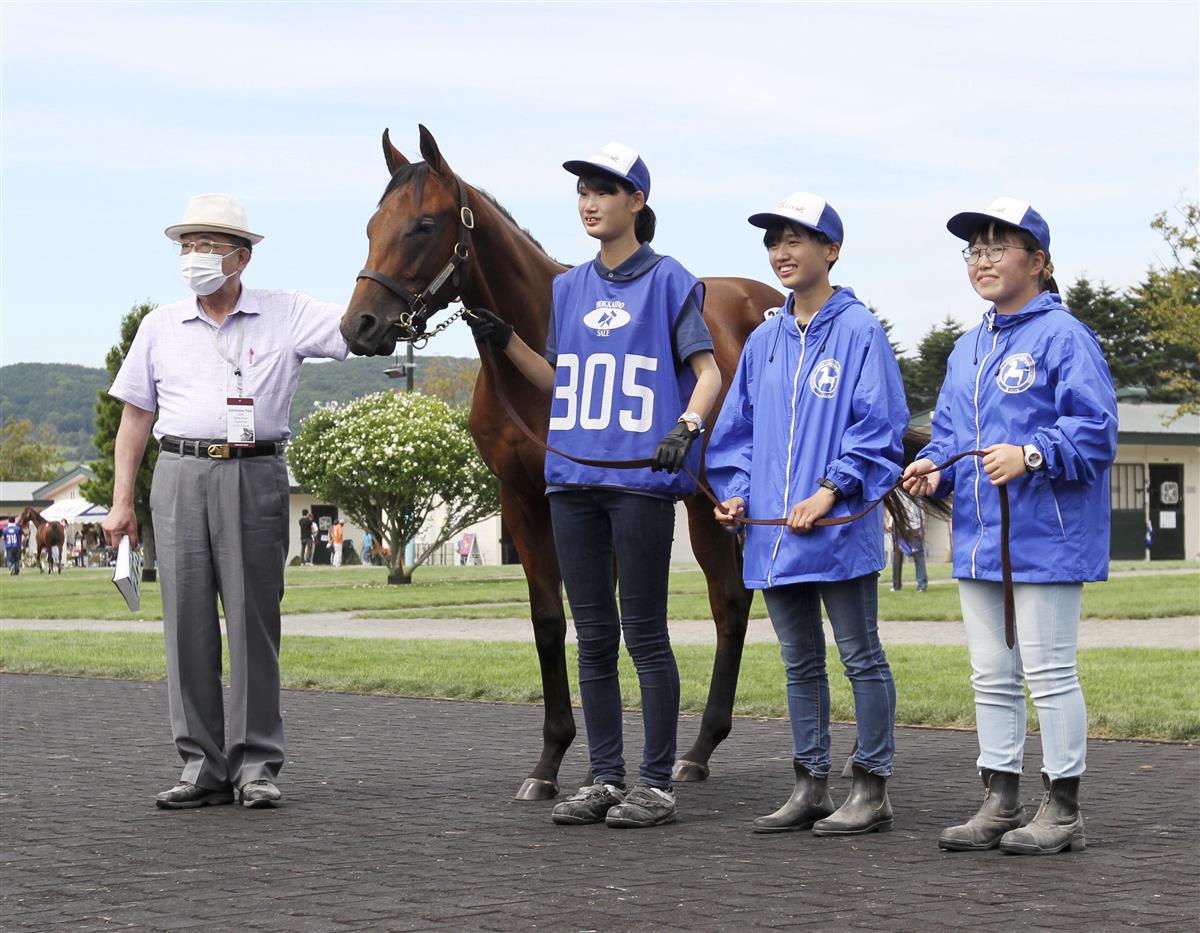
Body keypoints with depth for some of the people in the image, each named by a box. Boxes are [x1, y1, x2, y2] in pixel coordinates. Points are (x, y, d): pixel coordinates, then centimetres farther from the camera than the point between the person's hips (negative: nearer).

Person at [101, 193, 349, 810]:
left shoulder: (287, 316, 6)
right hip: (181, 477, 2)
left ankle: (256, 764, 5)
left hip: (255, 476, -2)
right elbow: (135, 416, 15)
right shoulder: (160, 327, 13)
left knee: (255, 620, -2)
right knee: (187, 621, 1)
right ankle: (201, 765, 7)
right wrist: (121, 501, 10)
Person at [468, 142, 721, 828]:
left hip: (641, 477, -6)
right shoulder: (569, 289, 13)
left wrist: (687, 426, -23)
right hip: (573, 476, 6)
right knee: (593, 636, 10)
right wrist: (505, 341, 5)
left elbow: (708, 371, -6)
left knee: (645, 635, -2)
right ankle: (606, 778, 17)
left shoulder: (669, 282, -3)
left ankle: (657, 783, 5)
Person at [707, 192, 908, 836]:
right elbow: (738, 427, 19)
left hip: (839, 527, -7)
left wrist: (831, 490, -17)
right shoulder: (763, 341, 14)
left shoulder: (858, 331, -6)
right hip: (773, 532, 7)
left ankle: (871, 789, 6)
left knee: (860, 657, 1)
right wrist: (736, 491, 4)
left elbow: (879, 426, -11)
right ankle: (810, 787, 20)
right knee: (800, 662, 12)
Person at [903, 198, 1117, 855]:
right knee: (991, 676, 12)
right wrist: (934, 466, 1)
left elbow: (1095, 431, -15)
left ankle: (1063, 810, 6)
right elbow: (949, 429, 21)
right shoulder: (967, 349, 17)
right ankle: (999, 805, 20)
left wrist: (1031, 455, -27)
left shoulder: (1062, 337, -9)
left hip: (1044, 537, -8)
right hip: (979, 539, 8)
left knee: (1049, 672, -3)